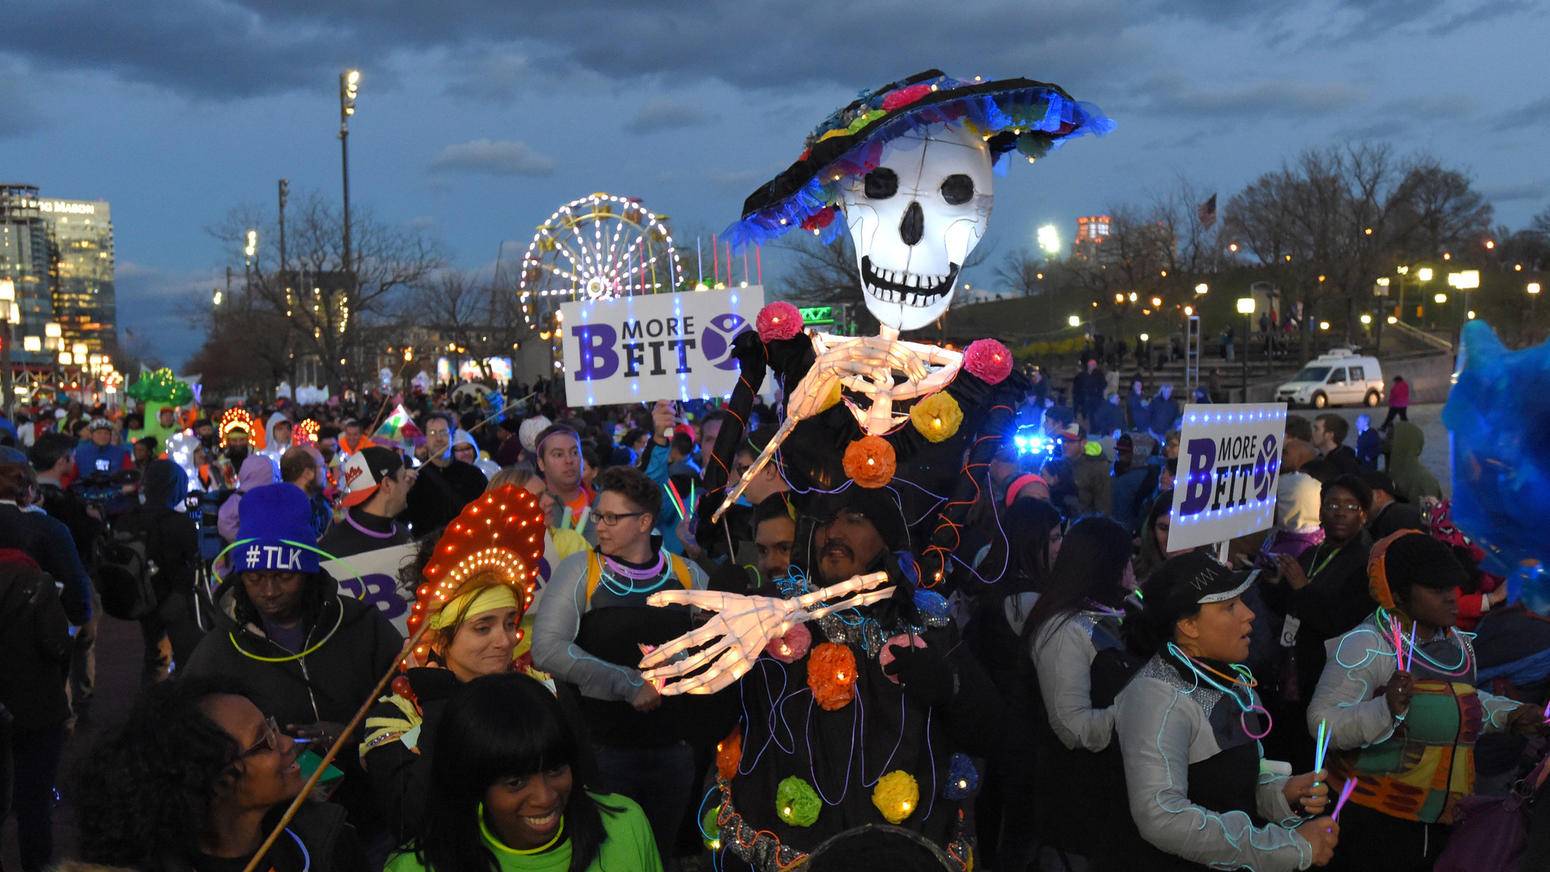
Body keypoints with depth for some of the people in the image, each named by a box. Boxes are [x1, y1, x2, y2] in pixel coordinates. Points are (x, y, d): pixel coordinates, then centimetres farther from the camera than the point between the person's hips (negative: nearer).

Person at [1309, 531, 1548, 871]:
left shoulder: (1458, 642, 9)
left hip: (1442, 820, 8)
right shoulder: (1365, 646, -19)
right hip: (1373, 820, -8)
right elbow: (1322, 722, -25)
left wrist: (1509, 715, 12)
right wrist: (1387, 709, -38)